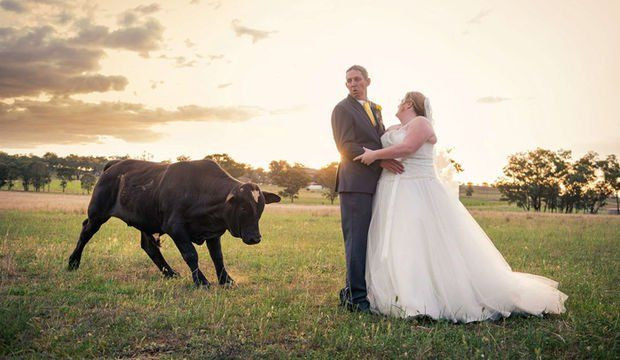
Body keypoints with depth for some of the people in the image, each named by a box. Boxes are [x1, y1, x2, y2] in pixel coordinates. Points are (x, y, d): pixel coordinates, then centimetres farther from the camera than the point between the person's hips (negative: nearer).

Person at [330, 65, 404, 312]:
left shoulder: (375, 109, 22)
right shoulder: (342, 109, -2)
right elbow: (346, 146, -12)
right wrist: (380, 160, -19)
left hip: (376, 183, 8)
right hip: (356, 183, -8)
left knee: (370, 241, 10)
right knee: (357, 240, -6)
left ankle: (352, 292, 18)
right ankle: (357, 297, -1)